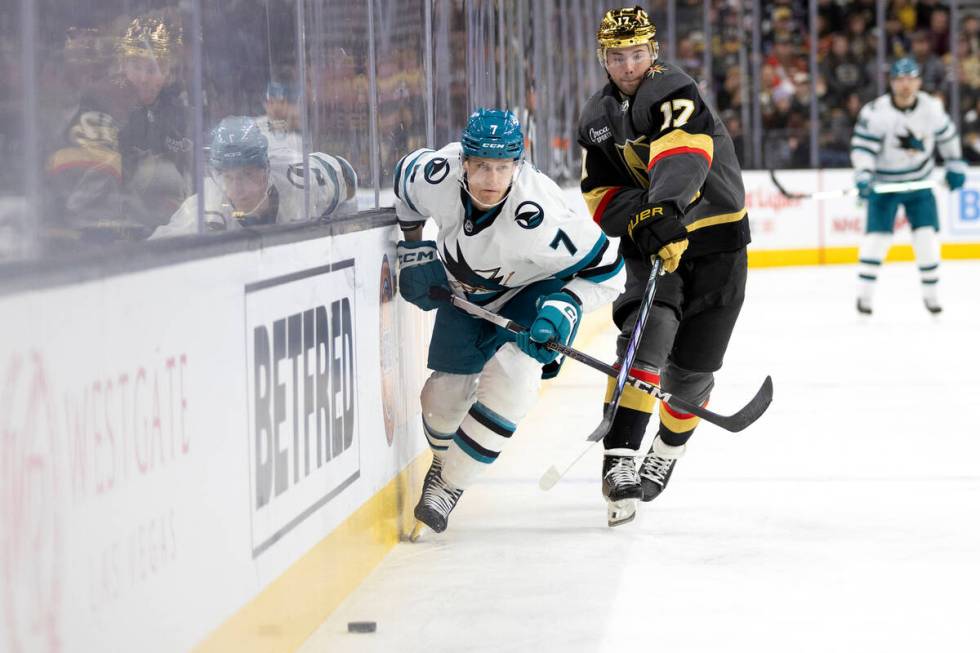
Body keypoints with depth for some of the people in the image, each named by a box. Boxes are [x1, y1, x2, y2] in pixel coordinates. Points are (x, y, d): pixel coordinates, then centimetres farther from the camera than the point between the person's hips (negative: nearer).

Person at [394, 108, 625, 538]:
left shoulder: (536, 215, -41)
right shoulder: (438, 175, -31)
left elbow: (607, 269, -28)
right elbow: (405, 174, -2)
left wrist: (565, 307, -38)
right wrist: (413, 247, -1)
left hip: (535, 291, -4)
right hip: (464, 287, 4)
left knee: (510, 374, -25)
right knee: (446, 390, 4)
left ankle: (448, 486, -12)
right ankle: (443, 464, 38)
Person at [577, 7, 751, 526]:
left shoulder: (671, 90, -15)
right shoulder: (596, 119, 6)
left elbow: (683, 151, -34)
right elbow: (599, 195, 4)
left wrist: (666, 206, -51)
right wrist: (637, 217, -18)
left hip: (716, 240, -3)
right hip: (650, 246, 3)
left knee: (692, 367, 4)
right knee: (646, 337, -21)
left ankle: (667, 452, 31)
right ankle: (619, 459, -29)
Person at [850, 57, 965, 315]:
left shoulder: (931, 107, -8)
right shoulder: (875, 112, -20)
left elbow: (946, 134, 9)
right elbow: (862, 146, -21)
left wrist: (955, 165, 11)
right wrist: (863, 176, -34)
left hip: (920, 181, 3)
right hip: (884, 182, -3)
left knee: (926, 236, -2)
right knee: (878, 235, -10)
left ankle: (931, 293, 9)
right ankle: (864, 294, 0)